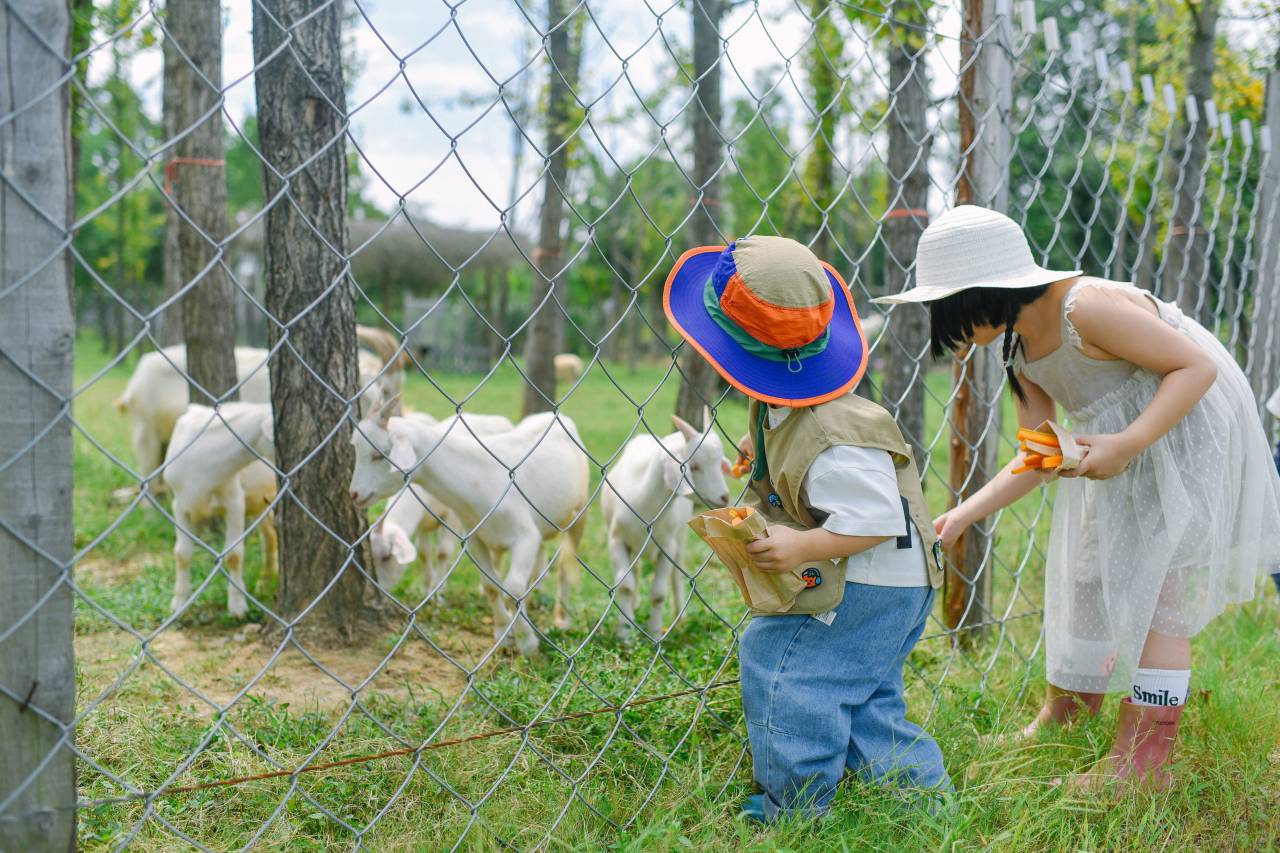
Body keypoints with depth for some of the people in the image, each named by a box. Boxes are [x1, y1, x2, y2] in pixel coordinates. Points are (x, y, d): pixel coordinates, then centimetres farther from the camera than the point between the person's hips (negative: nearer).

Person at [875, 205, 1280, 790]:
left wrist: (1127, 444, -34)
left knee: (1159, 594, -7)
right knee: (1086, 579, 15)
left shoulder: (1088, 307, -28)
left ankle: (1142, 761, 0)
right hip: (1118, 462, 9)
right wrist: (963, 516, -7)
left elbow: (1197, 366, -25)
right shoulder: (1019, 351, -1)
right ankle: (1063, 719, 32)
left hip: (1186, 433, -9)